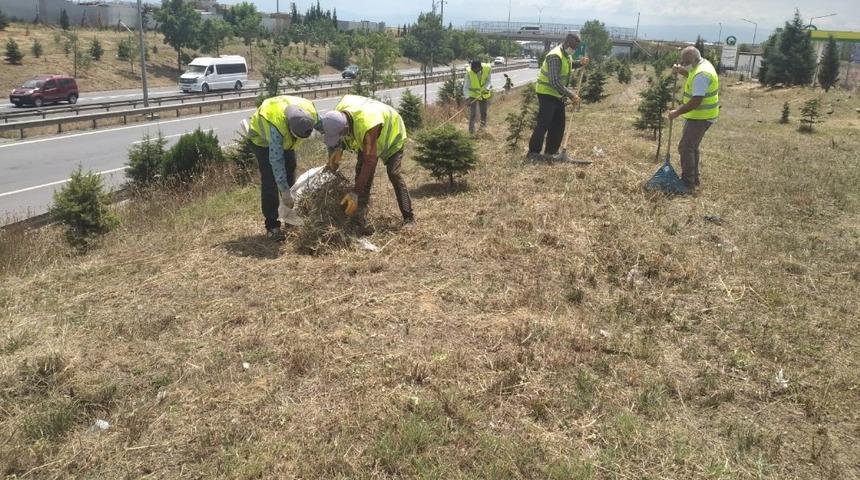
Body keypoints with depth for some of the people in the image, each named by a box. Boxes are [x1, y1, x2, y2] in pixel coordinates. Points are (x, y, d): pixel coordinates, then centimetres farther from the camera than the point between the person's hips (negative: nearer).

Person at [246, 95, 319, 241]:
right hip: (262, 137, -6)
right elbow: (276, 161, -42)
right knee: (269, 180, -14)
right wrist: (284, 191, -40)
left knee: (290, 174, 9)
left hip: (286, 138, 6)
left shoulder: (310, 113, -31)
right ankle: (272, 226, -9)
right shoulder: (276, 125, -46)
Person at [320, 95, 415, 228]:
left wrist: (355, 193, -45)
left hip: (392, 134, -7)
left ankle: (408, 218, -11)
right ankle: (361, 212, 3)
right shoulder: (338, 113, -27)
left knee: (394, 174, -16)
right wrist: (339, 149, -23)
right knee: (360, 169, -5)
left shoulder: (368, 126, -48)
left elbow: (369, 162, -44)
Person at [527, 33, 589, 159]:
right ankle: (533, 152, -2)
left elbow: (569, 65, 26)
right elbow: (554, 82, -31)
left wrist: (579, 63, 3)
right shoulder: (555, 56, -24)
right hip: (546, 92, -9)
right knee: (543, 123, -10)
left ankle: (551, 151, 19)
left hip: (558, 94, 9)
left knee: (558, 124, 10)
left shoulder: (567, 55, 5)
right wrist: (571, 95, -31)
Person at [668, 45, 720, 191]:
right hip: (699, 115, 11)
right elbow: (692, 76, 29)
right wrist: (680, 71, 10)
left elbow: (696, 101, -28)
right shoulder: (702, 64, 7)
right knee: (692, 147, 19)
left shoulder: (701, 74, -25)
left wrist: (677, 112, -23)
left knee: (685, 148, -8)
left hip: (700, 117, -11)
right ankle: (694, 179, 28)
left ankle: (688, 184, -6)